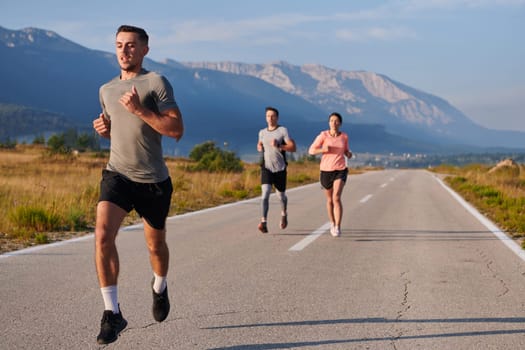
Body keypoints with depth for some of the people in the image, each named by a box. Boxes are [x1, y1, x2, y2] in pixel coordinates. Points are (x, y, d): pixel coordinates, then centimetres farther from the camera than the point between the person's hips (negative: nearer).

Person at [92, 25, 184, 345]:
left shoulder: (156, 83, -6)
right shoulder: (106, 90, 12)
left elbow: (176, 129, -14)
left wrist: (139, 109, -21)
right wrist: (104, 128, 6)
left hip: (154, 180, -3)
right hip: (117, 174, 3)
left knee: (156, 244, 14)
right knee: (103, 234, -21)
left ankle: (160, 288, 47)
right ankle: (112, 313, -17)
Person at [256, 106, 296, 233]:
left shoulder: (283, 130, -4)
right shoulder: (262, 132, 9)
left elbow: (293, 147, -10)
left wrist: (278, 146, -24)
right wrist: (259, 147, 4)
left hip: (280, 169, -1)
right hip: (266, 168, 1)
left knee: (281, 195, 13)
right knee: (265, 193, -19)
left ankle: (284, 214, 45)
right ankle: (263, 222, -26)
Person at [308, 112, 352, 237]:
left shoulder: (344, 136, 1)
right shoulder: (323, 135, -6)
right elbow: (311, 151, -6)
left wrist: (349, 154, -6)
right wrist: (323, 149, -24)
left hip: (340, 171, -1)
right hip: (326, 171, 1)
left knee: (336, 198, -19)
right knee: (329, 200, 14)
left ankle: (338, 227, -18)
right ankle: (332, 223, 38)